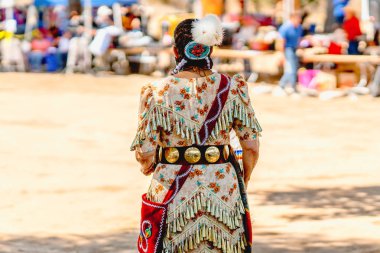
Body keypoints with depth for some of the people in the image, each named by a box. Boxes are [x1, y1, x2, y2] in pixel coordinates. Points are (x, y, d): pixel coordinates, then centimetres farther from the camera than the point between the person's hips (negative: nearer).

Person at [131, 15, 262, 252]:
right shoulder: (233, 88, -3)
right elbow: (251, 148, 0)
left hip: (173, 194, -1)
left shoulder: (157, 92, -8)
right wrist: (242, 184, 17)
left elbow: (146, 154, -8)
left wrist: (147, 166, 15)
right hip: (224, 191, 2)